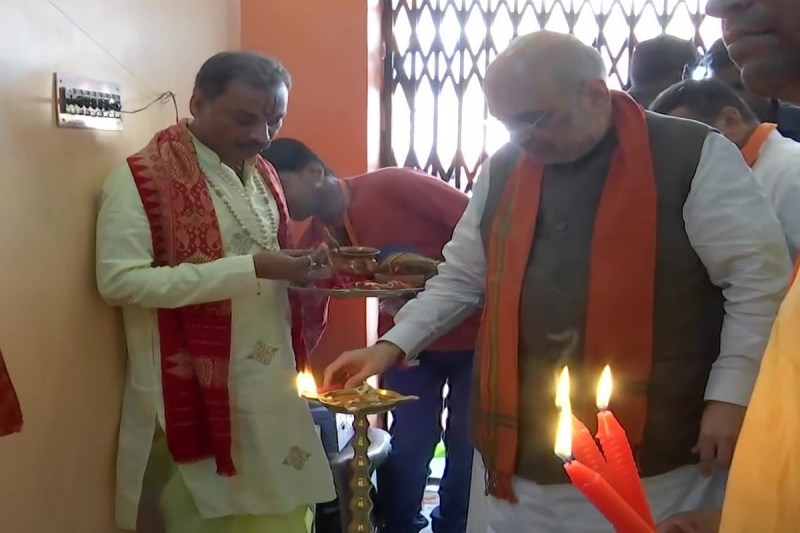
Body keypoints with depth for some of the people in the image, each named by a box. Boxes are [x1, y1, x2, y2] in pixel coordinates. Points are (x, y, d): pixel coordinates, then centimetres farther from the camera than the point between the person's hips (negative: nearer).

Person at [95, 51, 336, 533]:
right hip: (193, 390, -6)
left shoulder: (261, 173, 10)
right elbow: (120, 281, -21)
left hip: (270, 384, 6)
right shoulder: (141, 179, -11)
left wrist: (298, 270, -2)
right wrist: (250, 269, -25)